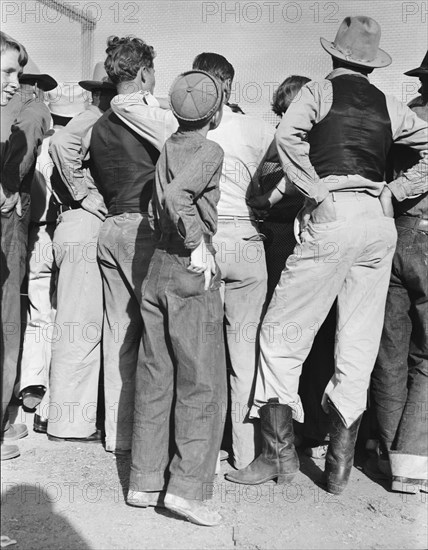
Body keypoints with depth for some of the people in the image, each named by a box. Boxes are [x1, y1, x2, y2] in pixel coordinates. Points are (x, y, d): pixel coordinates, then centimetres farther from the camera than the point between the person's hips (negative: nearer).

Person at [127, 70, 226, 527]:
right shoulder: (209, 151, -8)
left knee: (155, 377, 10)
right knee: (201, 380, 1)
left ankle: (145, 481, 18)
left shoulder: (168, 147, 13)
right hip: (191, 271, -7)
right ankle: (187, 485, 3)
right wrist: (197, 245, -18)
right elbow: (176, 195, -25)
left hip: (158, 266, 7)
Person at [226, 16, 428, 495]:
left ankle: (279, 453, 6)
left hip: (332, 216, -5)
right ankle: (339, 465, 14)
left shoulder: (320, 91, 5)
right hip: (380, 222, 5)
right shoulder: (388, 106, 17)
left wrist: (315, 189, -10)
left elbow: (287, 133, -14)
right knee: (359, 345, 8)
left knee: (282, 334, 3)